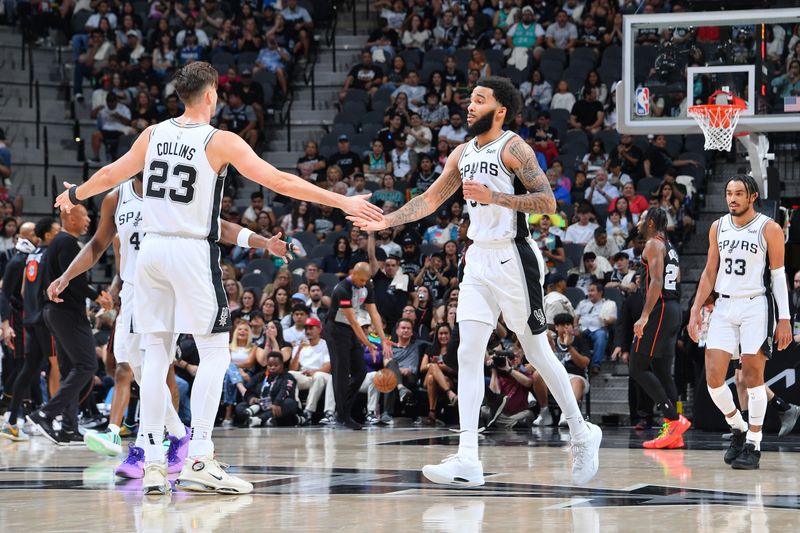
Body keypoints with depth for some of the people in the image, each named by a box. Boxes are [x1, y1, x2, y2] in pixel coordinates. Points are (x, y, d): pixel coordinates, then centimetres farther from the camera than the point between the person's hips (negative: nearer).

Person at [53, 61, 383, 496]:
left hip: (152, 248, 5)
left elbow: (111, 174, 20)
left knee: (157, 354, 8)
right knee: (214, 353, 0)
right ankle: (198, 461, -9)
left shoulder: (154, 134, 7)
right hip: (192, 252, -5)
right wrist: (343, 202, -7)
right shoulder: (221, 142, -8)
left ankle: (152, 463, 6)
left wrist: (74, 194, 40)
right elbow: (279, 182, -11)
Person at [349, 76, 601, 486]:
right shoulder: (463, 154, 12)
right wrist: (385, 222, 10)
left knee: (537, 352, 2)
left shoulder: (513, 148, -10)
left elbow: (547, 202, -16)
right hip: (479, 259, 7)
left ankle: (582, 434, 21)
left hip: (513, 258, -7)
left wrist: (493, 196, -23)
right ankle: (467, 461, -9)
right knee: (468, 353, -4)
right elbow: (430, 199, 19)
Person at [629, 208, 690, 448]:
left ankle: (674, 419, -17)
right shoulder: (670, 248, 21)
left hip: (660, 309, -10)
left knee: (638, 368, -8)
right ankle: (673, 433, 3)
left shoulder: (653, 244, -7)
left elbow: (657, 282, -19)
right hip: (674, 310, 10)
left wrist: (644, 316, -24)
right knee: (662, 371, 9)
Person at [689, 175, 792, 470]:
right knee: (713, 377, -3)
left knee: (753, 377, -5)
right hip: (724, 307, 5)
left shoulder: (769, 229, -4)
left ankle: (753, 445, 4)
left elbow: (779, 276, -2)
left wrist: (784, 319, -7)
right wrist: (695, 310, 9)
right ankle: (738, 429, 19)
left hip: (756, 305, -4)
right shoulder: (718, 228, 9)